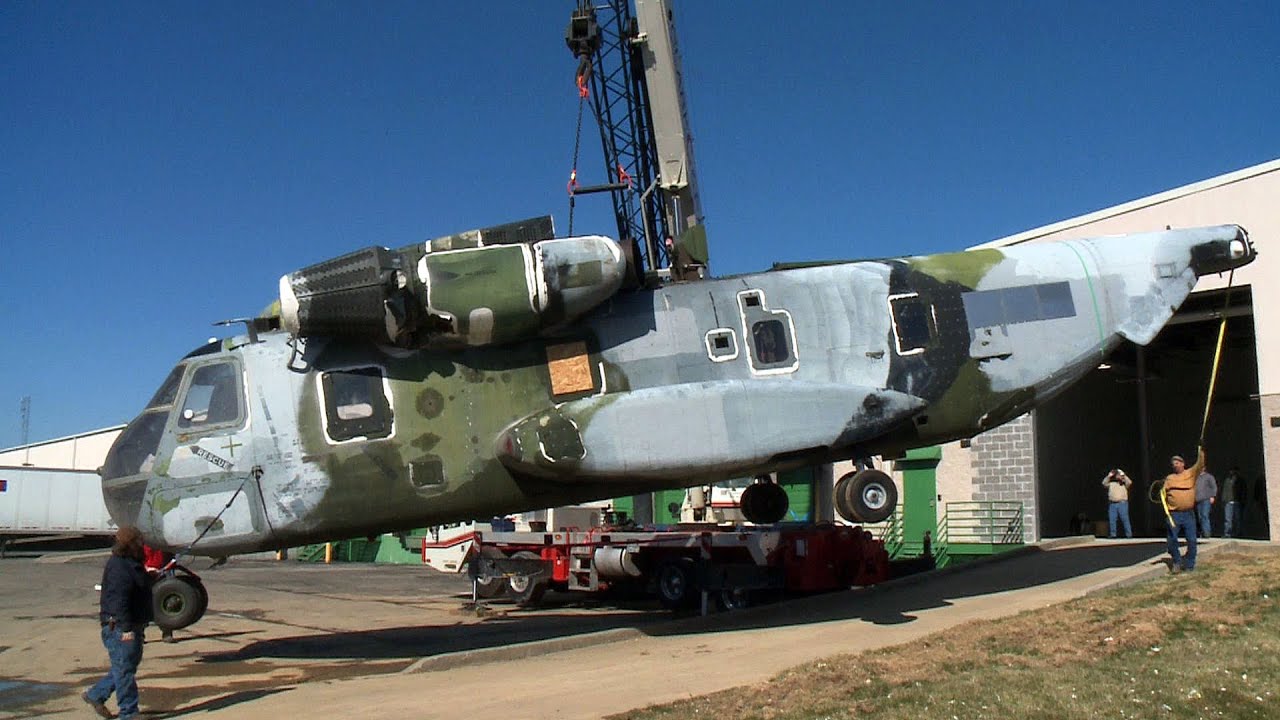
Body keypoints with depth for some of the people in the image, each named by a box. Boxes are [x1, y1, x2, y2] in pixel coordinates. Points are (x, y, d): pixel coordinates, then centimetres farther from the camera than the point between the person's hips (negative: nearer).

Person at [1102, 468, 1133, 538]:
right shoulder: (1111, 483, 17)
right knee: (1112, 520, 1)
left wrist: (1123, 475, -4)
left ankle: (1129, 535, 0)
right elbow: (1104, 483, 6)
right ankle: (1112, 535, 5)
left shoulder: (1124, 483, 8)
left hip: (1122, 503, -3)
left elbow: (1129, 482, -11)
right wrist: (1109, 476, 5)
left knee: (1125, 519, -4)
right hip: (1112, 504, 3)